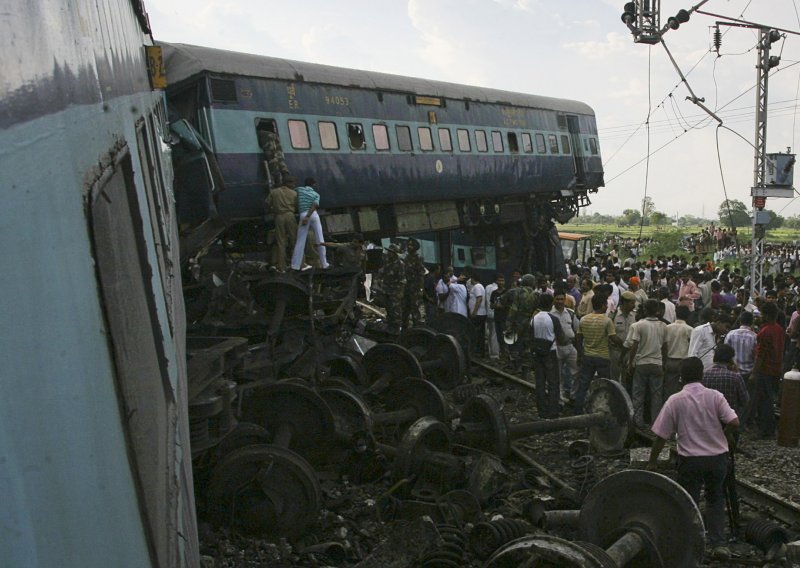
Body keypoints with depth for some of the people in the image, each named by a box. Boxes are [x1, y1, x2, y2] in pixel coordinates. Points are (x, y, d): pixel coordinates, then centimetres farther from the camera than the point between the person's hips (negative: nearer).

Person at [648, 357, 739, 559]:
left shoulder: (675, 401, -9)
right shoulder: (715, 396, -4)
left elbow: (661, 436, -8)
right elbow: (734, 422, -14)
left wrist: (652, 462, 3)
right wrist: (726, 436, 9)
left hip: (691, 460, -2)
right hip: (718, 457, 3)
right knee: (715, 499, 22)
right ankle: (719, 544, 20)